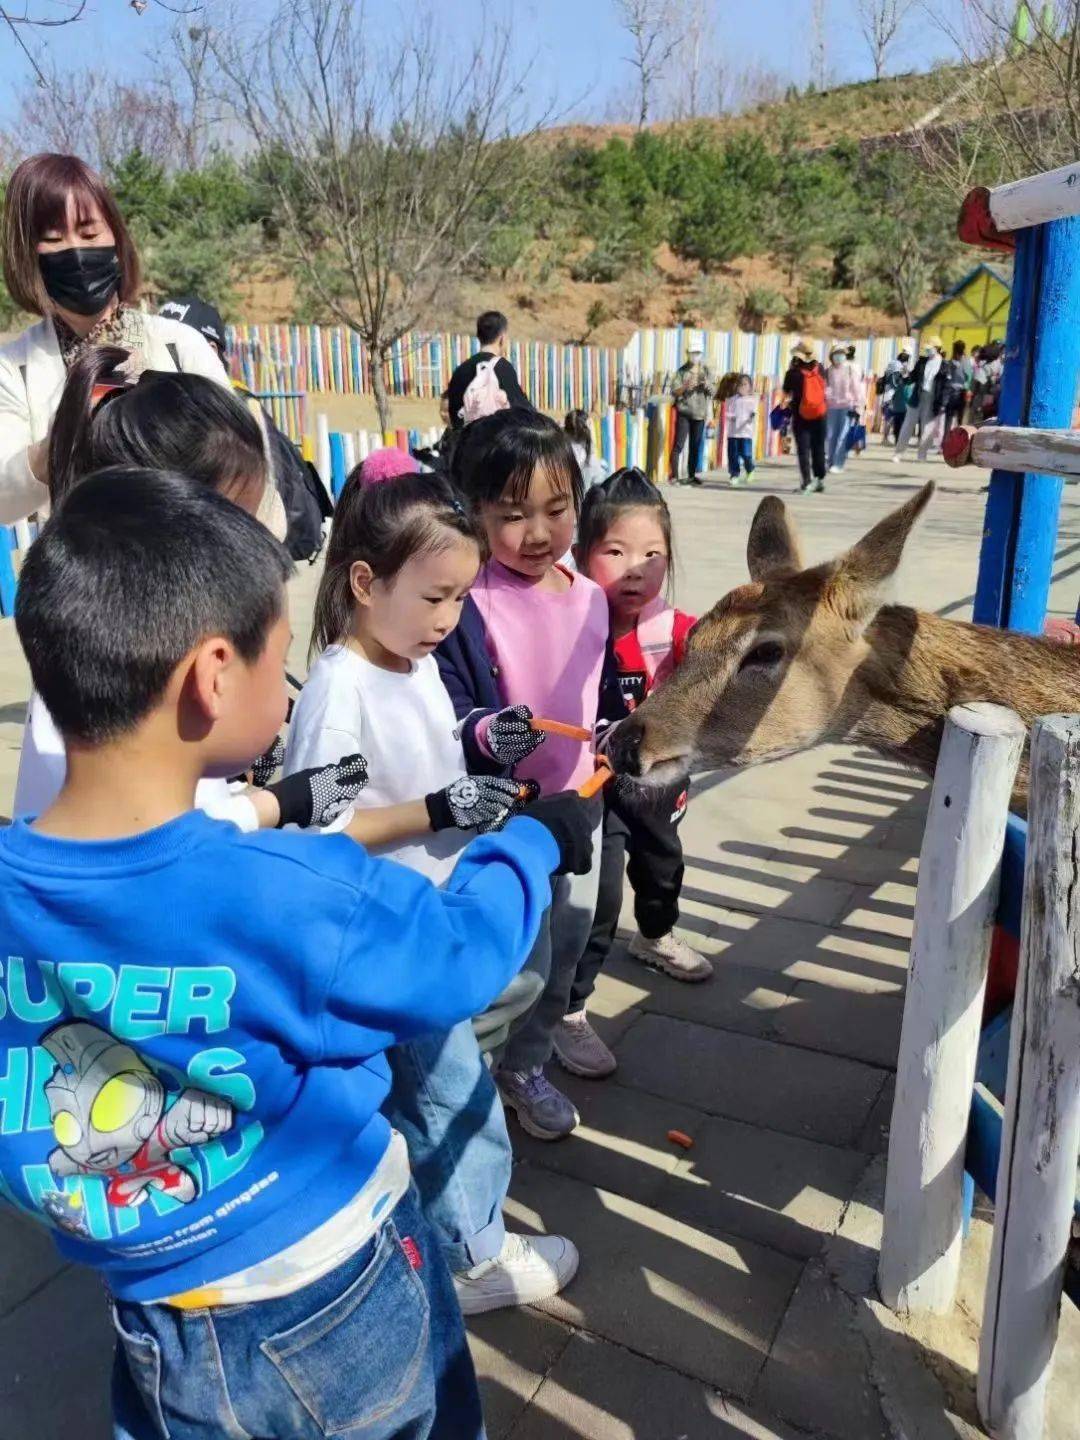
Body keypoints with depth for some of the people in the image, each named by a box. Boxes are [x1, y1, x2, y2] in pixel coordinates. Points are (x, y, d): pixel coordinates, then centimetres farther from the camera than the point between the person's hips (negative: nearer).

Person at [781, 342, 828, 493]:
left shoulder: (794, 372, -14)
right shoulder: (819, 369, -2)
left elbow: (786, 392, -3)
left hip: (801, 416, -3)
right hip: (820, 414, 4)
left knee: (803, 449, -1)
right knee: (818, 448, 14)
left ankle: (807, 480, -14)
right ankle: (820, 479, 21)